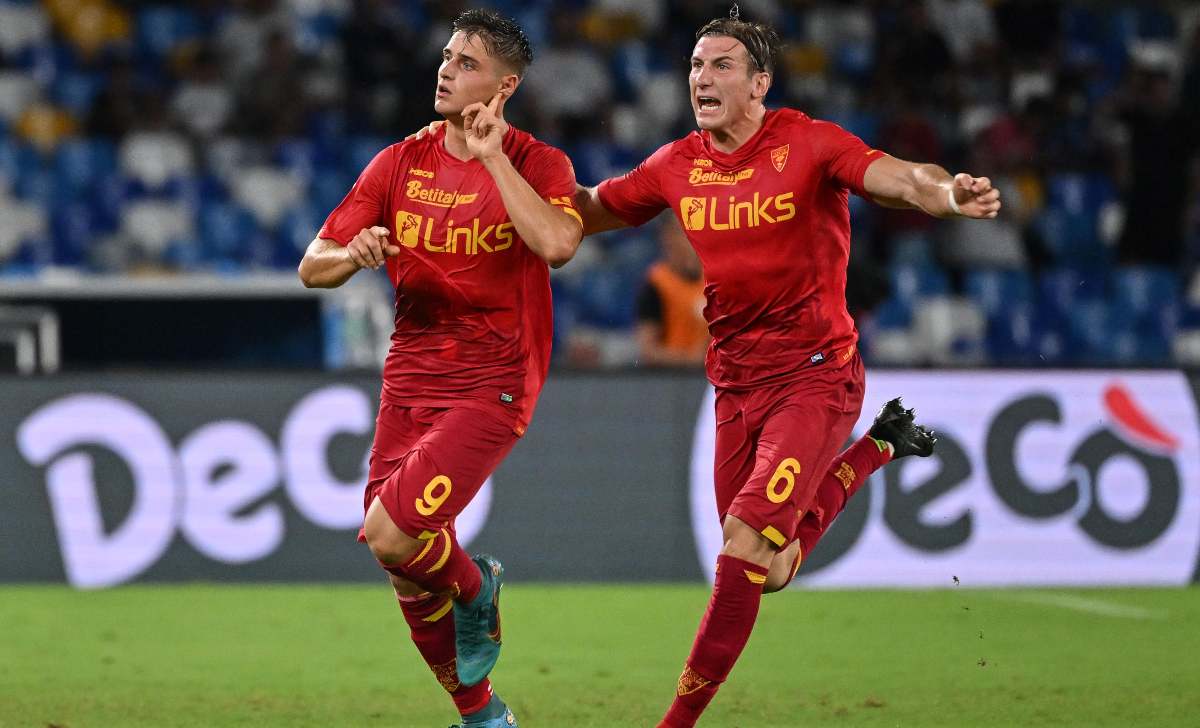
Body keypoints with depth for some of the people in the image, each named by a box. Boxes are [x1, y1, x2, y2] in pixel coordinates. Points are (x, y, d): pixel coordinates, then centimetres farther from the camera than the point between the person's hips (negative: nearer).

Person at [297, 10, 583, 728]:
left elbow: (558, 244, -29)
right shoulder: (400, 164, 6)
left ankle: (475, 588, 12)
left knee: (392, 535, -21)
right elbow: (313, 267, 6)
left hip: (491, 388, -5)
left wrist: (492, 157, -23)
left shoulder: (536, 163, -7)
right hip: (410, 381, 5)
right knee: (405, 567, 3)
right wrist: (354, 253, -17)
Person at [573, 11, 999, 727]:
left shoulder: (808, 144, -13)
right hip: (736, 383, 6)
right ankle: (878, 448, 35)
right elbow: (589, 210, 17)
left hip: (815, 375, -6)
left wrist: (948, 193, -50)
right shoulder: (679, 165, 3)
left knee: (745, 549, -20)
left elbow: (899, 179, -27)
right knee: (770, 571, 13)